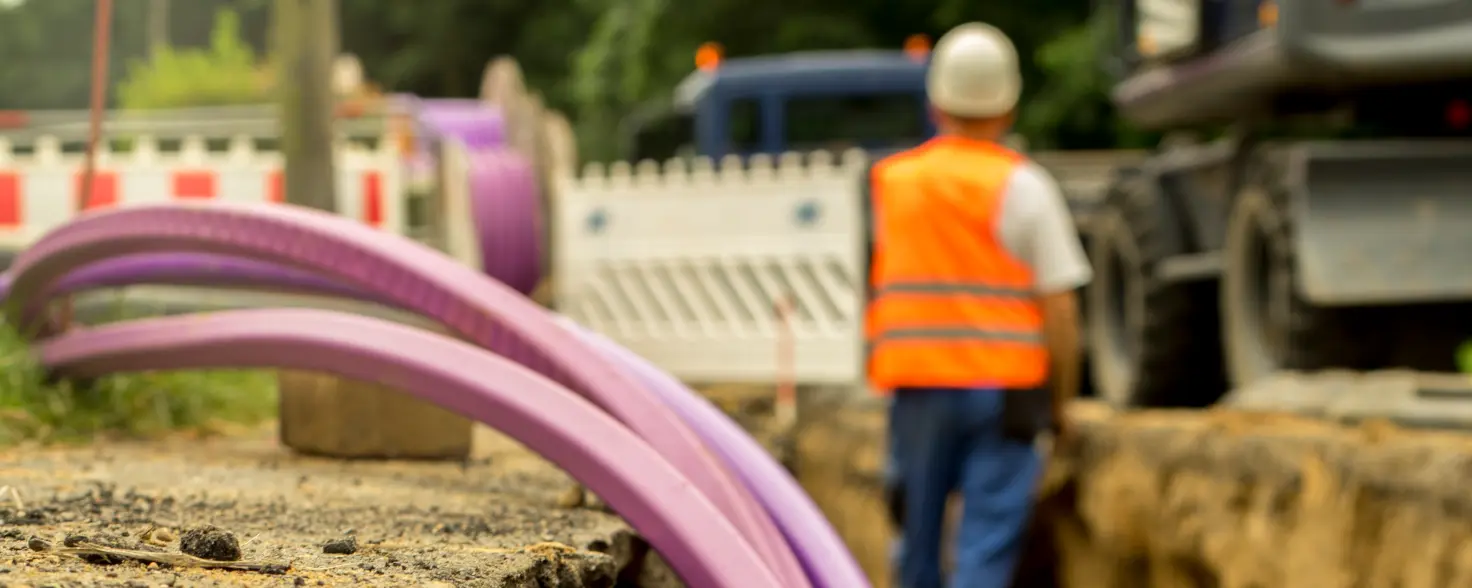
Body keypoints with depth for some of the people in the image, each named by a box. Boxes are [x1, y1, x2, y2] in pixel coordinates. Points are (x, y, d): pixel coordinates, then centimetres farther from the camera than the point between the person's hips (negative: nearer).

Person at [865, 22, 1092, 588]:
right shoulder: (1025, 185, -4)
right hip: (1006, 389, -3)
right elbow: (1059, 308, -5)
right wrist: (1060, 402, 4)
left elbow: (876, 286, 7)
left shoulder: (890, 180, 7)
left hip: (916, 386, 3)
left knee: (919, 539, 14)